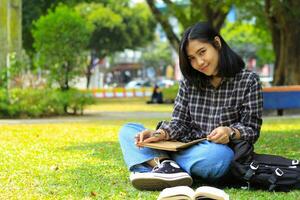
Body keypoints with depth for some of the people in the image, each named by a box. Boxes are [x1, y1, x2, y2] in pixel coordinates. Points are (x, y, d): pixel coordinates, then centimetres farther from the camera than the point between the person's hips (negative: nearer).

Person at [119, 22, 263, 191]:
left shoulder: (248, 81, 0)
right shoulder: (189, 81, 13)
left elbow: (252, 129, -2)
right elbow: (179, 122, 6)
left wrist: (230, 132, -24)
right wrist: (159, 134, -15)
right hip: (187, 150, 5)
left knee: (218, 154, -41)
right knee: (128, 131, -6)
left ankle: (157, 161, -25)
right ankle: (164, 166, -34)